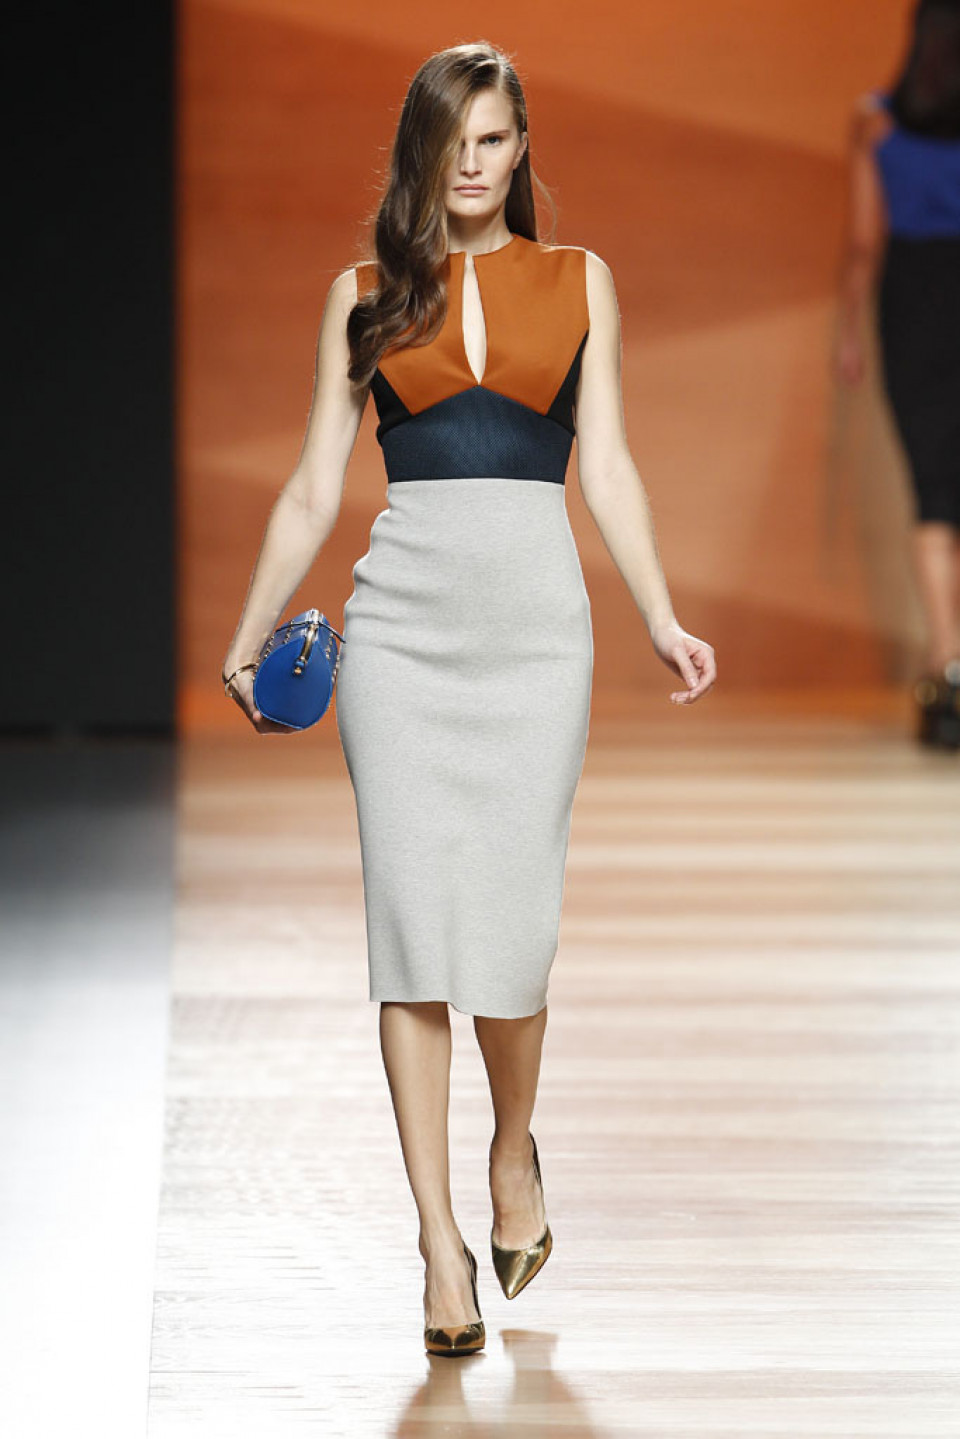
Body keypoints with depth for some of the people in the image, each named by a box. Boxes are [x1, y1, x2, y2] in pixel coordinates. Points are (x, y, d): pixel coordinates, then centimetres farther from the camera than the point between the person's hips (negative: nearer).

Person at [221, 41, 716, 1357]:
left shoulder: (578, 282, 12)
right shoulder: (365, 294, 11)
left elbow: (608, 466, 7)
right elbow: (315, 489, 12)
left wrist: (661, 616, -5)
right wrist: (249, 639, 7)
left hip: (534, 610, 0)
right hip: (401, 610, 0)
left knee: (512, 915, -5)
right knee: (412, 913, -5)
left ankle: (514, 1154, 25)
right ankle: (441, 1241, -1)